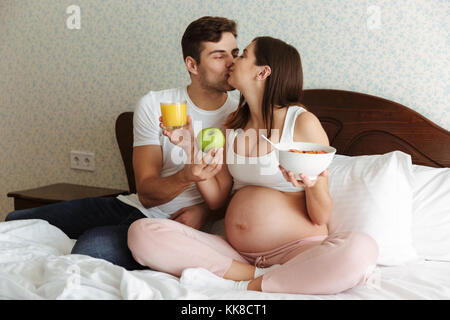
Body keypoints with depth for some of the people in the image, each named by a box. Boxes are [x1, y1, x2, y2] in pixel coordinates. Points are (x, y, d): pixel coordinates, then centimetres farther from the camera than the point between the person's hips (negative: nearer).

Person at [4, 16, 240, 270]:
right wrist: (186, 177, -30)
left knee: (92, 245, -32)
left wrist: (204, 209, -16)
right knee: (17, 220, 5)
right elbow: (147, 194, -9)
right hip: (134, 205, 4)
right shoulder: (153, 105, -3)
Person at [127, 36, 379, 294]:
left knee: (361, 249, -36)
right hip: (235, 252, 5)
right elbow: (216, 197, 12)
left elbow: (321, 218, -4)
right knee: (141, 232, -15)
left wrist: (313, 184, -25)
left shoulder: (303, 123, -3)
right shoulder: (235, 124, 14)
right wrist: (190, 146, 4)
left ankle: (241, 286, -22)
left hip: (298, 248, -4)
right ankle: (259, 275, -16)